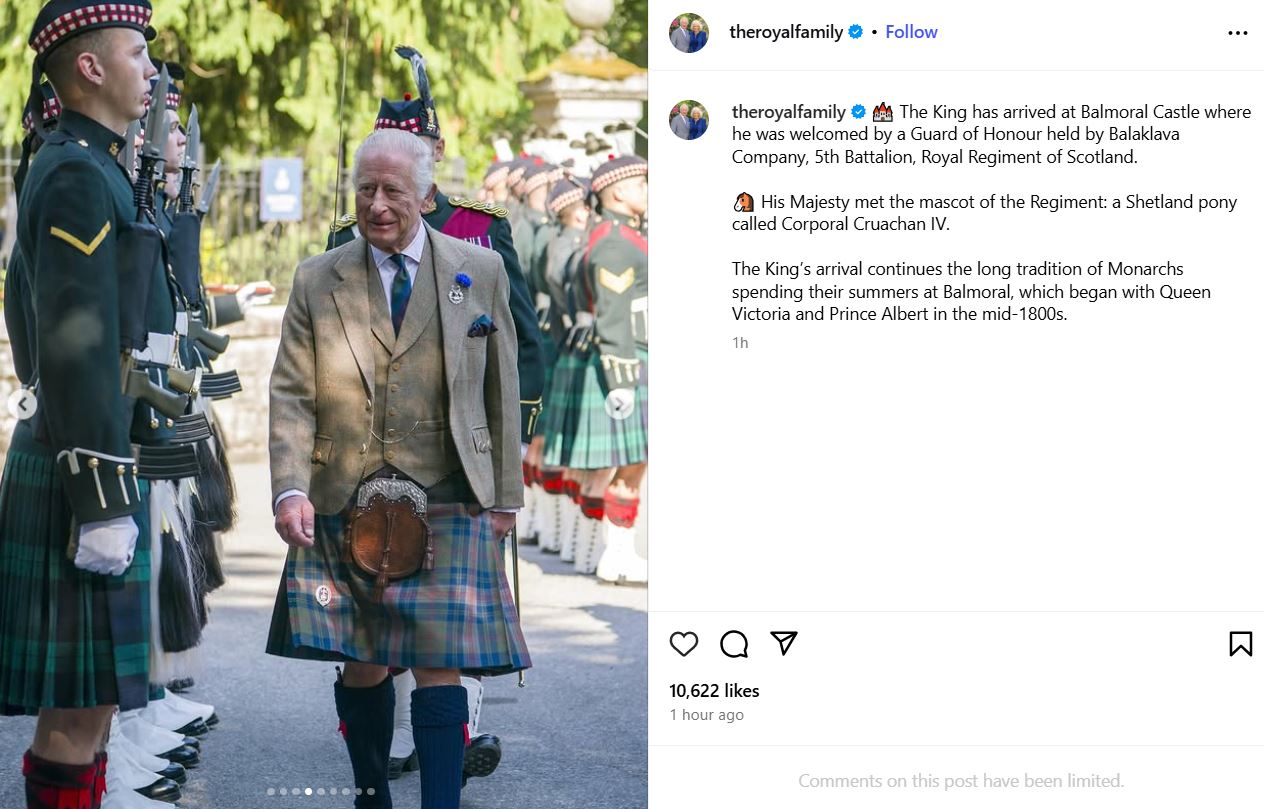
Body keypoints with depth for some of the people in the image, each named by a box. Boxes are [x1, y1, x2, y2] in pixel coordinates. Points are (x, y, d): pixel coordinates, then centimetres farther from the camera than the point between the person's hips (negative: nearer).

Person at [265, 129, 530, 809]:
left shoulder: (481, 272, 6)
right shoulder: (317, 282, 6)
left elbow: (502, 390, 10)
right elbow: (291, 395, 3)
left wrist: (504, 495, 10)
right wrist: (290, 489, -11)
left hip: (449, 502, -1)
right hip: (345, 505, 1)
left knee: (439, 665, -8)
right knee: (362, 667, 7)